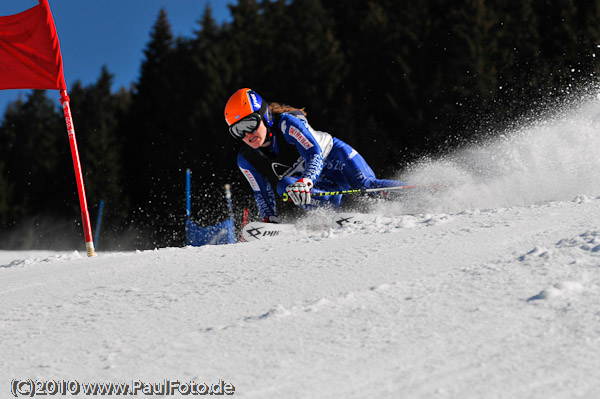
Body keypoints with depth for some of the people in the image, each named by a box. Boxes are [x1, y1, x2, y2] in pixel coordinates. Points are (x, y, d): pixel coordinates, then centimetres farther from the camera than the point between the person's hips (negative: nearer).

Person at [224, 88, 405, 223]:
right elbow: (262, 193, 1)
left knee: (366, 185, -24)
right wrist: (270, 221, -13)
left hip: (333, 156, -3)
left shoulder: (287, 123, -29)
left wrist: (305, 181, -54)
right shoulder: (246, 160, -13)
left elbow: (315, 154, -36)